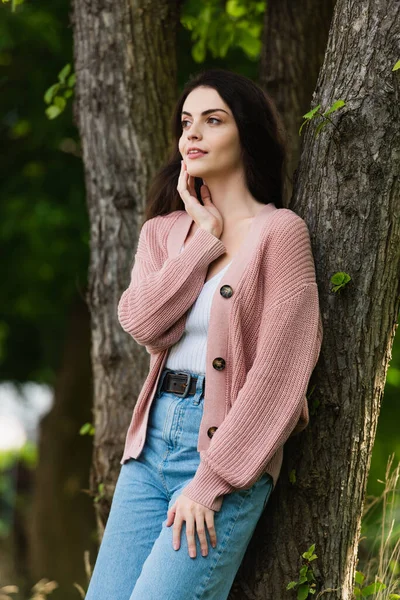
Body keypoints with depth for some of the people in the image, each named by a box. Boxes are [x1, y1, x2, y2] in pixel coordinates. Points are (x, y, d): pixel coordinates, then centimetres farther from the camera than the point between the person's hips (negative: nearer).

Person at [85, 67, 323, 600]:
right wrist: (204, 236, -4)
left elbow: (279, 371, -11)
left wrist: (211, 481, -14)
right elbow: (141, 322, -4)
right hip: (153, 441, 6)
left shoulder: (279, 230, -4)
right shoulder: (164, 231, 15)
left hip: (229, 448, -6)